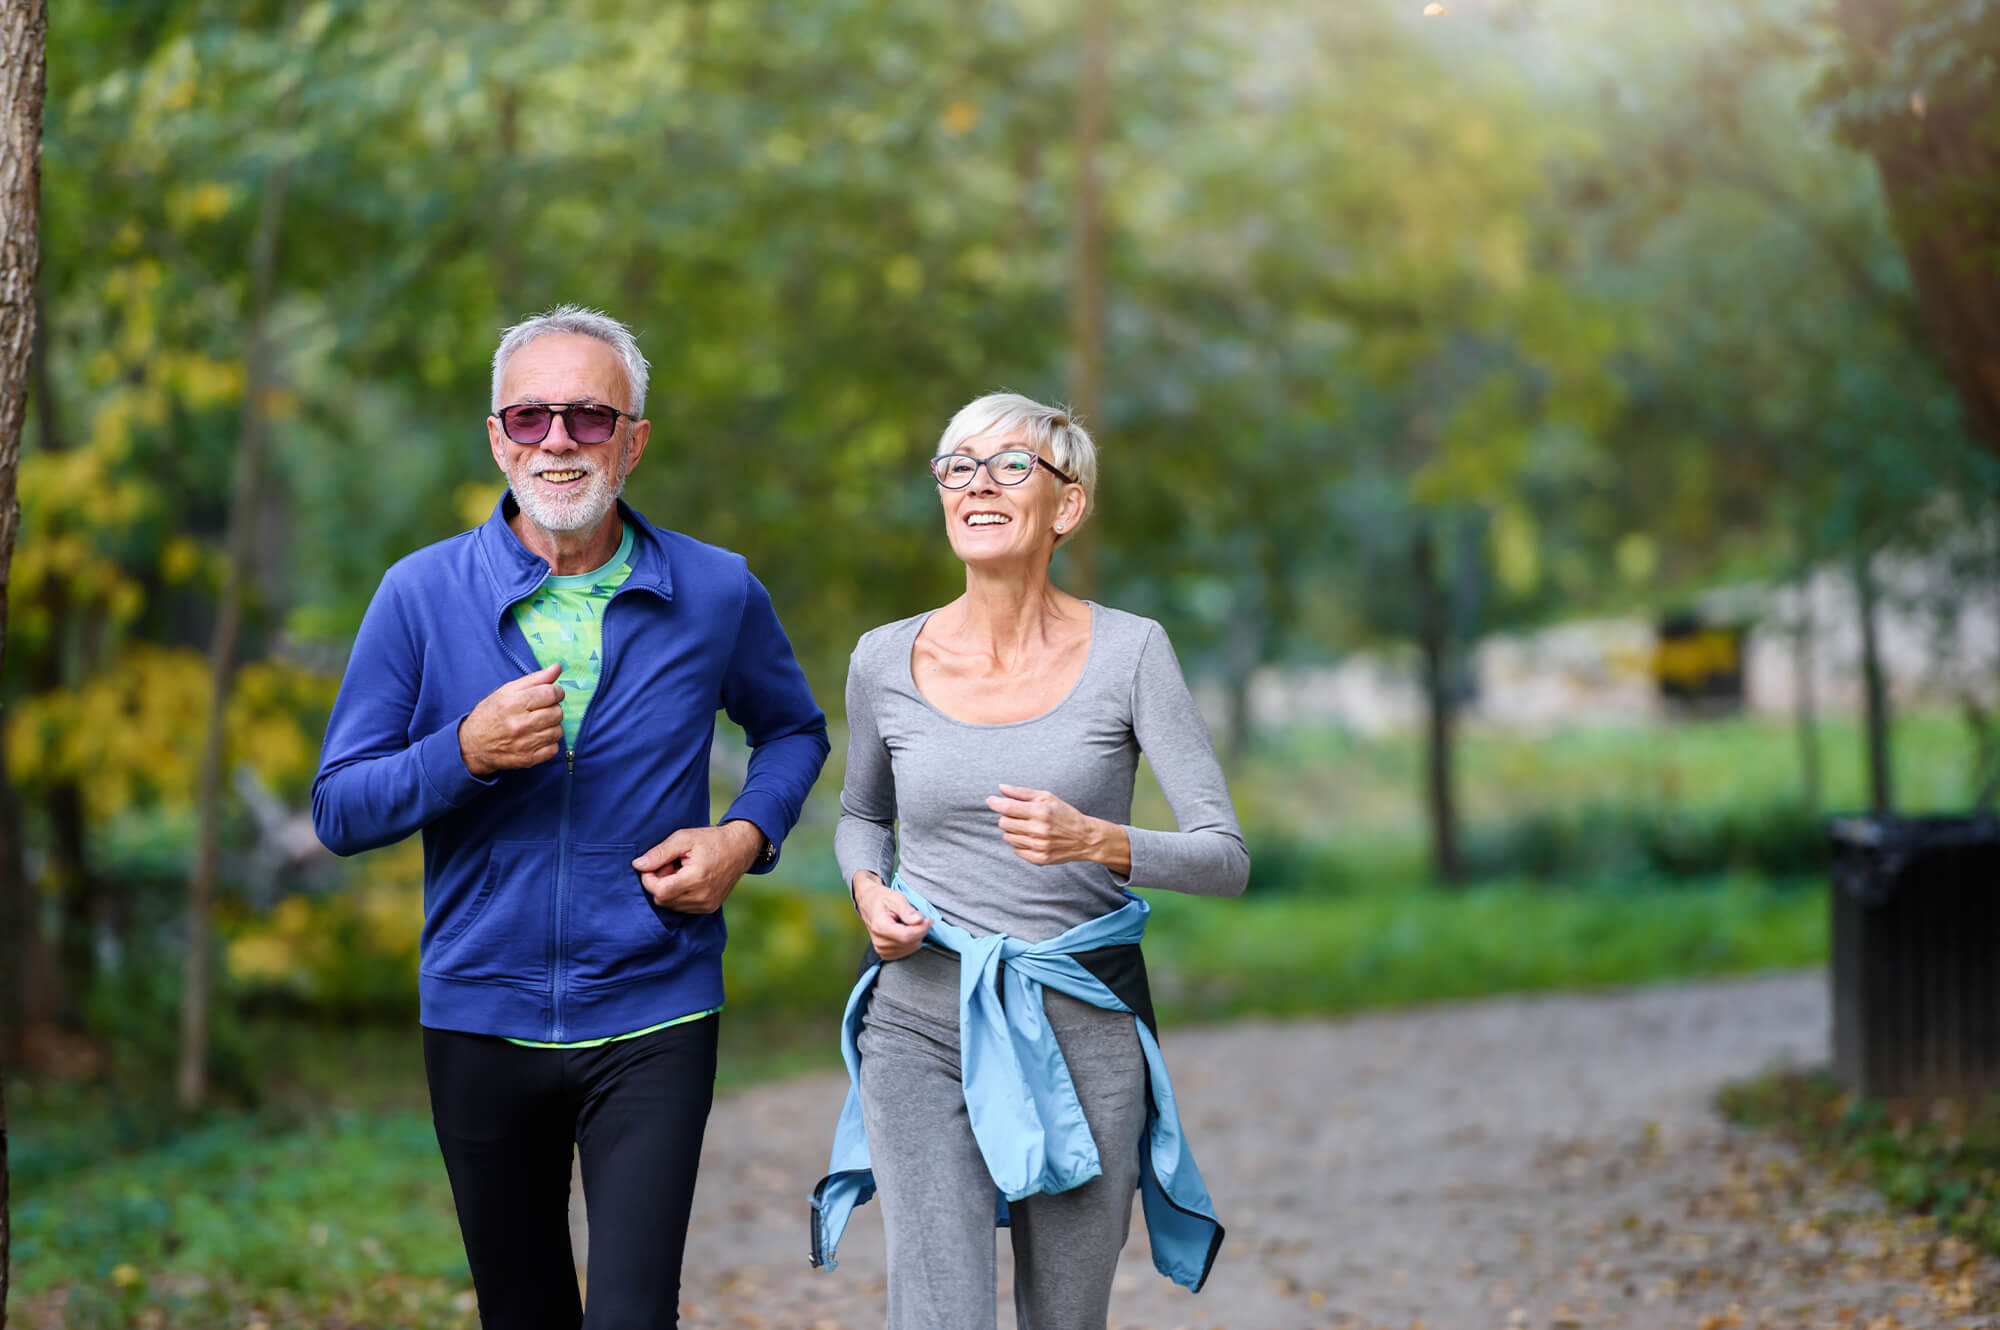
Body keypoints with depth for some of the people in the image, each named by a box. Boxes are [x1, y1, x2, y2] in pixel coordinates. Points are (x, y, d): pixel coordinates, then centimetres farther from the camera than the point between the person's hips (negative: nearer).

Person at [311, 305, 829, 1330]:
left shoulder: (716, 593, -1)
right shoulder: (421, 594, -2)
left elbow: (793, 730, 18)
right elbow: (337, 810, -1)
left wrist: (746, 837, -3)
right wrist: (469, 751, -19)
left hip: (652, 1019, -1)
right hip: (480, 1015, 1)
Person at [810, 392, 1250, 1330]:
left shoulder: (1128, 653, -5)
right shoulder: (887, 661, 1)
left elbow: (1225, 857, -8)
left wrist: (1095, 841, -26)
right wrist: (868, 888, -2)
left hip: (1083, 1029, 0)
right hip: (924, 1022, 0)